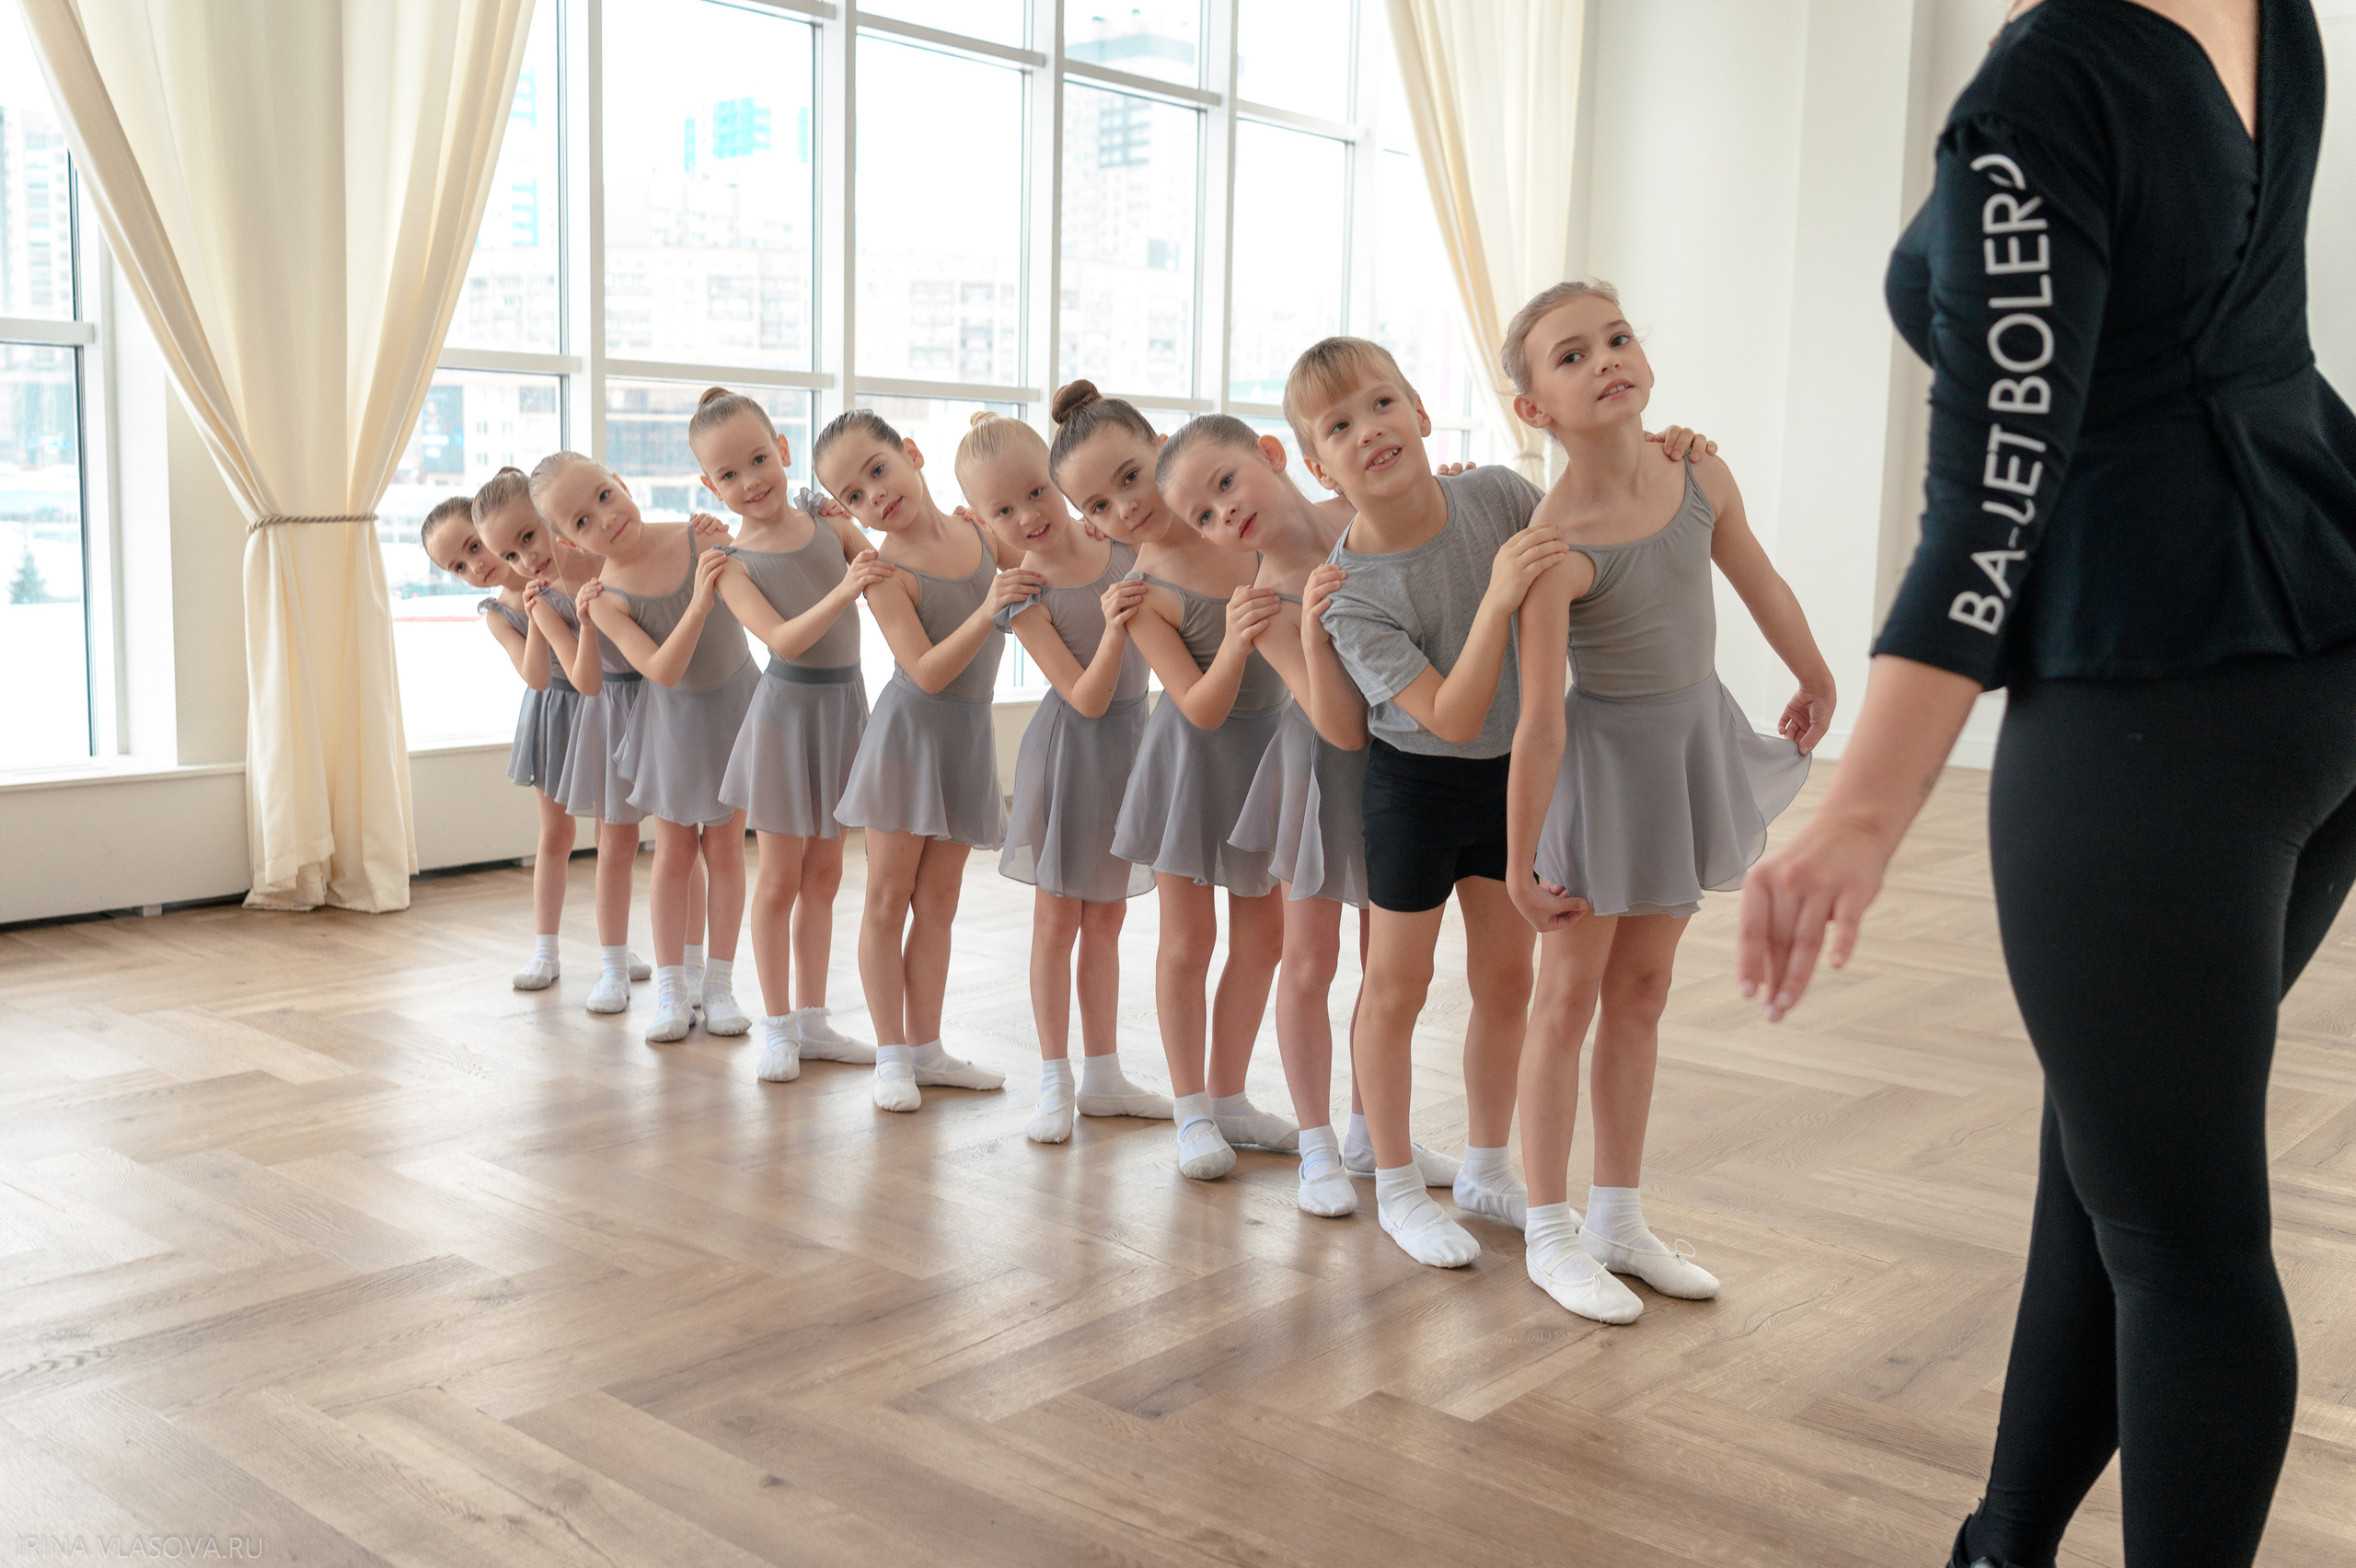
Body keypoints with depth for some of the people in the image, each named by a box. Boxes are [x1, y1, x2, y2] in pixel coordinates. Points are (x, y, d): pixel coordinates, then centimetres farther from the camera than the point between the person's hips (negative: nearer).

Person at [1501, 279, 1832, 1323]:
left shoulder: (1701, 477, -8)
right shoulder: (1555, 548, -26)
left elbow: (1763, 586, 10)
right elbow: (1540, 722, -24)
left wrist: (1815, 682, 24)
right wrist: (1519, 865, -19)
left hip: (1696, 738, 6)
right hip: (1605, 757, -6)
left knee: (1643, 987, 14)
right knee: (1571, 994, 4)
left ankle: (1619, 1220, 27)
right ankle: (1549, 1235, 17)